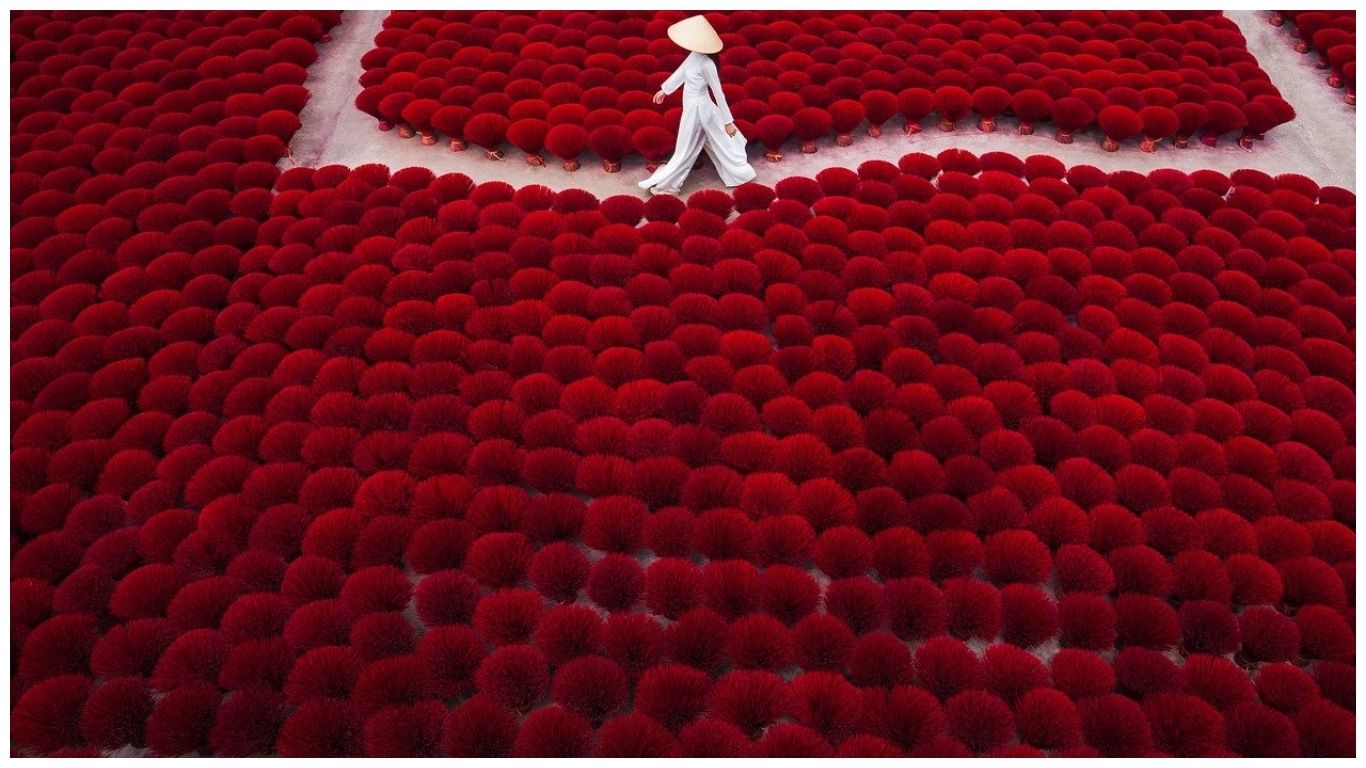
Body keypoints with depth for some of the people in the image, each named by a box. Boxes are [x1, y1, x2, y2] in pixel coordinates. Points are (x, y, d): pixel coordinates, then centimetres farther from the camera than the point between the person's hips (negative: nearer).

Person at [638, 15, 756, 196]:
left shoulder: (706, 64, -27)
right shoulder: (695, 55, -4)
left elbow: (718, 93, -22)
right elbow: (682, 71, 14)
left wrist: (727, 121, -16)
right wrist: (665, 89, 28)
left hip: (697, 109, -9)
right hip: (697, 106, 9)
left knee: (685, 150, 6)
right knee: (718, 142, 21)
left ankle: (668, 185, 19)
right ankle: (739, 172, 35)